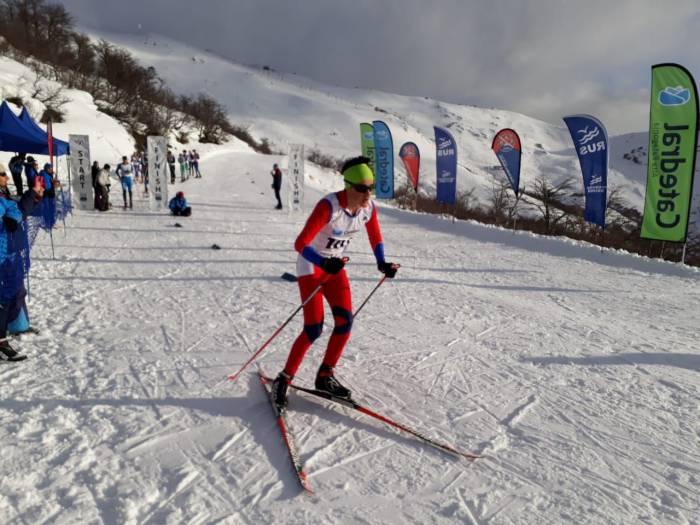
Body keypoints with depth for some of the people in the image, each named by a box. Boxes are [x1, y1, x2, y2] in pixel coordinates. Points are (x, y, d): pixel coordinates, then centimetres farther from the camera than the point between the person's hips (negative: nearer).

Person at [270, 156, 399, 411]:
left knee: (345, 321, -3)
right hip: (310, 265, -6)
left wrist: (382, 263, -11)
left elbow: (376, 239, 6)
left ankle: (325, 377, 16)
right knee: (314, 328, -12)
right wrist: (323, 263, -48)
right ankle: (283, 380, 6)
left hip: (335, 266, 6)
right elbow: (300, 244, -33)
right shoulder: (329, 206, -30)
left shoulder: (368, 207, -10)